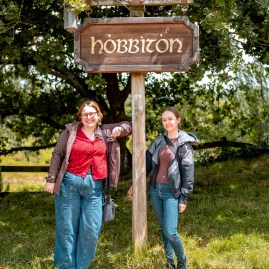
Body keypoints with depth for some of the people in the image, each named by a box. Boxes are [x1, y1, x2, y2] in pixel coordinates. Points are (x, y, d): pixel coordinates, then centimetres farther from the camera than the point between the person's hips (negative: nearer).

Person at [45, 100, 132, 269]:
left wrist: (120, 129, -1)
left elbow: (128, 126, 22)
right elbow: (57, 155, 3)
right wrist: (51, 180, -1)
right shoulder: (71, 131, 2)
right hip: (70, 183, -3)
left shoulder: (105, 132, 11)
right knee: (67, 228, 4)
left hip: (94, 186, 3)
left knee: (91, 229, 3)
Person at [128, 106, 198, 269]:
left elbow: (188, 172, -7)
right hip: (156, 189, 5)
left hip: (172, 192, -4)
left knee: (170, 231, -9)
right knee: (164, 229, 11)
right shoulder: (158, 141, 7)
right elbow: (147, 163, 11)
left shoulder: (185, 144, -5)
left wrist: (184, 198, -11)